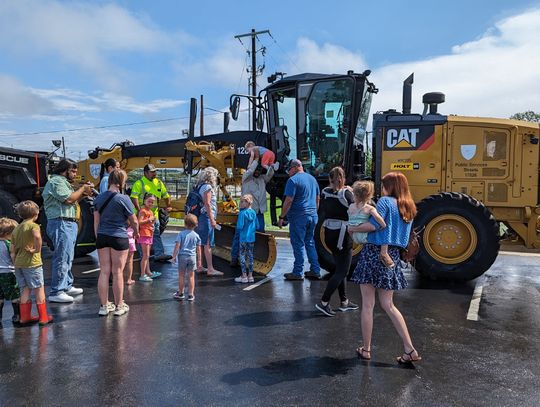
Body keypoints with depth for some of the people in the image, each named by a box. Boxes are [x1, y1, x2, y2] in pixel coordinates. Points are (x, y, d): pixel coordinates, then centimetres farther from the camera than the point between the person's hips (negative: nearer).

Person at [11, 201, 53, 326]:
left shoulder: (16, 229, 13)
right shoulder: (33, 225, -9)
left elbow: (12, 251, 14)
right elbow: (37, 236, -34)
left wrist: (16, 264, 20)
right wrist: (37, 249, -20)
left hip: (18, 264, 7)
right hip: (32, 263, -7)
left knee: (25, 290, 15)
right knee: (39, 289, 2)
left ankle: (25, 316, 19)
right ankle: (43, 317, 7)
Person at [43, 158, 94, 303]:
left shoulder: (62, 181, 22)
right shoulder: (56, 181, -10)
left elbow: (72, 200, 19)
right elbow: (68, 199, -20)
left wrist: (83, 193, 6)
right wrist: (82, 189, -7)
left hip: (68, 224, 11)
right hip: (61, 224, -11)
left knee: (68, 258, 17)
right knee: (62, 258, -11)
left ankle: (67, 286, 27)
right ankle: (56, 293, -9)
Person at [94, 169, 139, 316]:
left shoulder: (99, 198, 6)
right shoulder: (123, 199, -10)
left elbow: (96, 221, 11)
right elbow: (133, 221, -2)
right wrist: (136, 232, 17)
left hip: (102, 237, 5)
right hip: (119, 238, -5)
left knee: (104, 271, 9)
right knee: (117, 272, 4)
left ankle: (104, 305, 17)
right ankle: (119, 306, 14)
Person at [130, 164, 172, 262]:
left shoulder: (159, 183, 11)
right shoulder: (139, 183, -9)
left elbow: (166, 196, 22)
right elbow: (134, 197, -18)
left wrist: (168, 206, 9)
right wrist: (139, 210, -25)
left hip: (154, 214, 6)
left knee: (156, 235, 5)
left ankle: (159, 254, 5)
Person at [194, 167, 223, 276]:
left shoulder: (199, 186, 16)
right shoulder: (207, 187, -12)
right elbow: (207, 204, -18)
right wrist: (212, 219, -20)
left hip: (200, 217, 10)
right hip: (206, 217, -10)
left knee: (200, 243, 13)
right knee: (208, 244, -8)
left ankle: (199, 267, 19)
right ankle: (210, 269, -6)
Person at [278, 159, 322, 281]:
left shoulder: (293, 180, -10)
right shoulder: (312, 178, 14)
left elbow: (288, 201, -16)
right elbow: (317, 199, 21)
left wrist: (281, 217, -11)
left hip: (298, 217, -7)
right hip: (313, 216, 7)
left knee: (298, 244, 0)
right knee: (310, 243, 14)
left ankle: (298, 273, 5)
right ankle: (315, 271, 16)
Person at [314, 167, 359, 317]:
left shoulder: (325, 193, 2)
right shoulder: (346, 193, -14)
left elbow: (321, 215, 8)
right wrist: (351, 193, -7)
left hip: (329, 234, 7)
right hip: (343, 236, -6)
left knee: (340, 268, 18)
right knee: (342, 271, 3)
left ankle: (344, 301, 26)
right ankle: (323, 302, -1)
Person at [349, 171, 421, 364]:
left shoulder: (385, 201, -7)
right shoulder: (409, 208, 15)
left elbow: (373, 225, -19)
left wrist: (353, 228, -3)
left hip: (374, 253, -7)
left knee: (367, 305, 5)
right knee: (388, 305, 15)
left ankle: (366, 349, 14)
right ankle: (410, 350, 12)